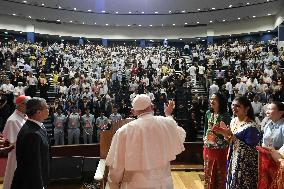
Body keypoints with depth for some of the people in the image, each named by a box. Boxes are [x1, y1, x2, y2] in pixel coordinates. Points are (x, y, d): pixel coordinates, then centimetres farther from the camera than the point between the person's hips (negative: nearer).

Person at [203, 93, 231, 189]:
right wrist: (205, 139, 8)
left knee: (220, 170, 9)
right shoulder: (208, 113, 4)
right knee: (208, 170, 15)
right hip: (208, 147, 5)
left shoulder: (225, 115, -13)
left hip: (221, 148, -5)